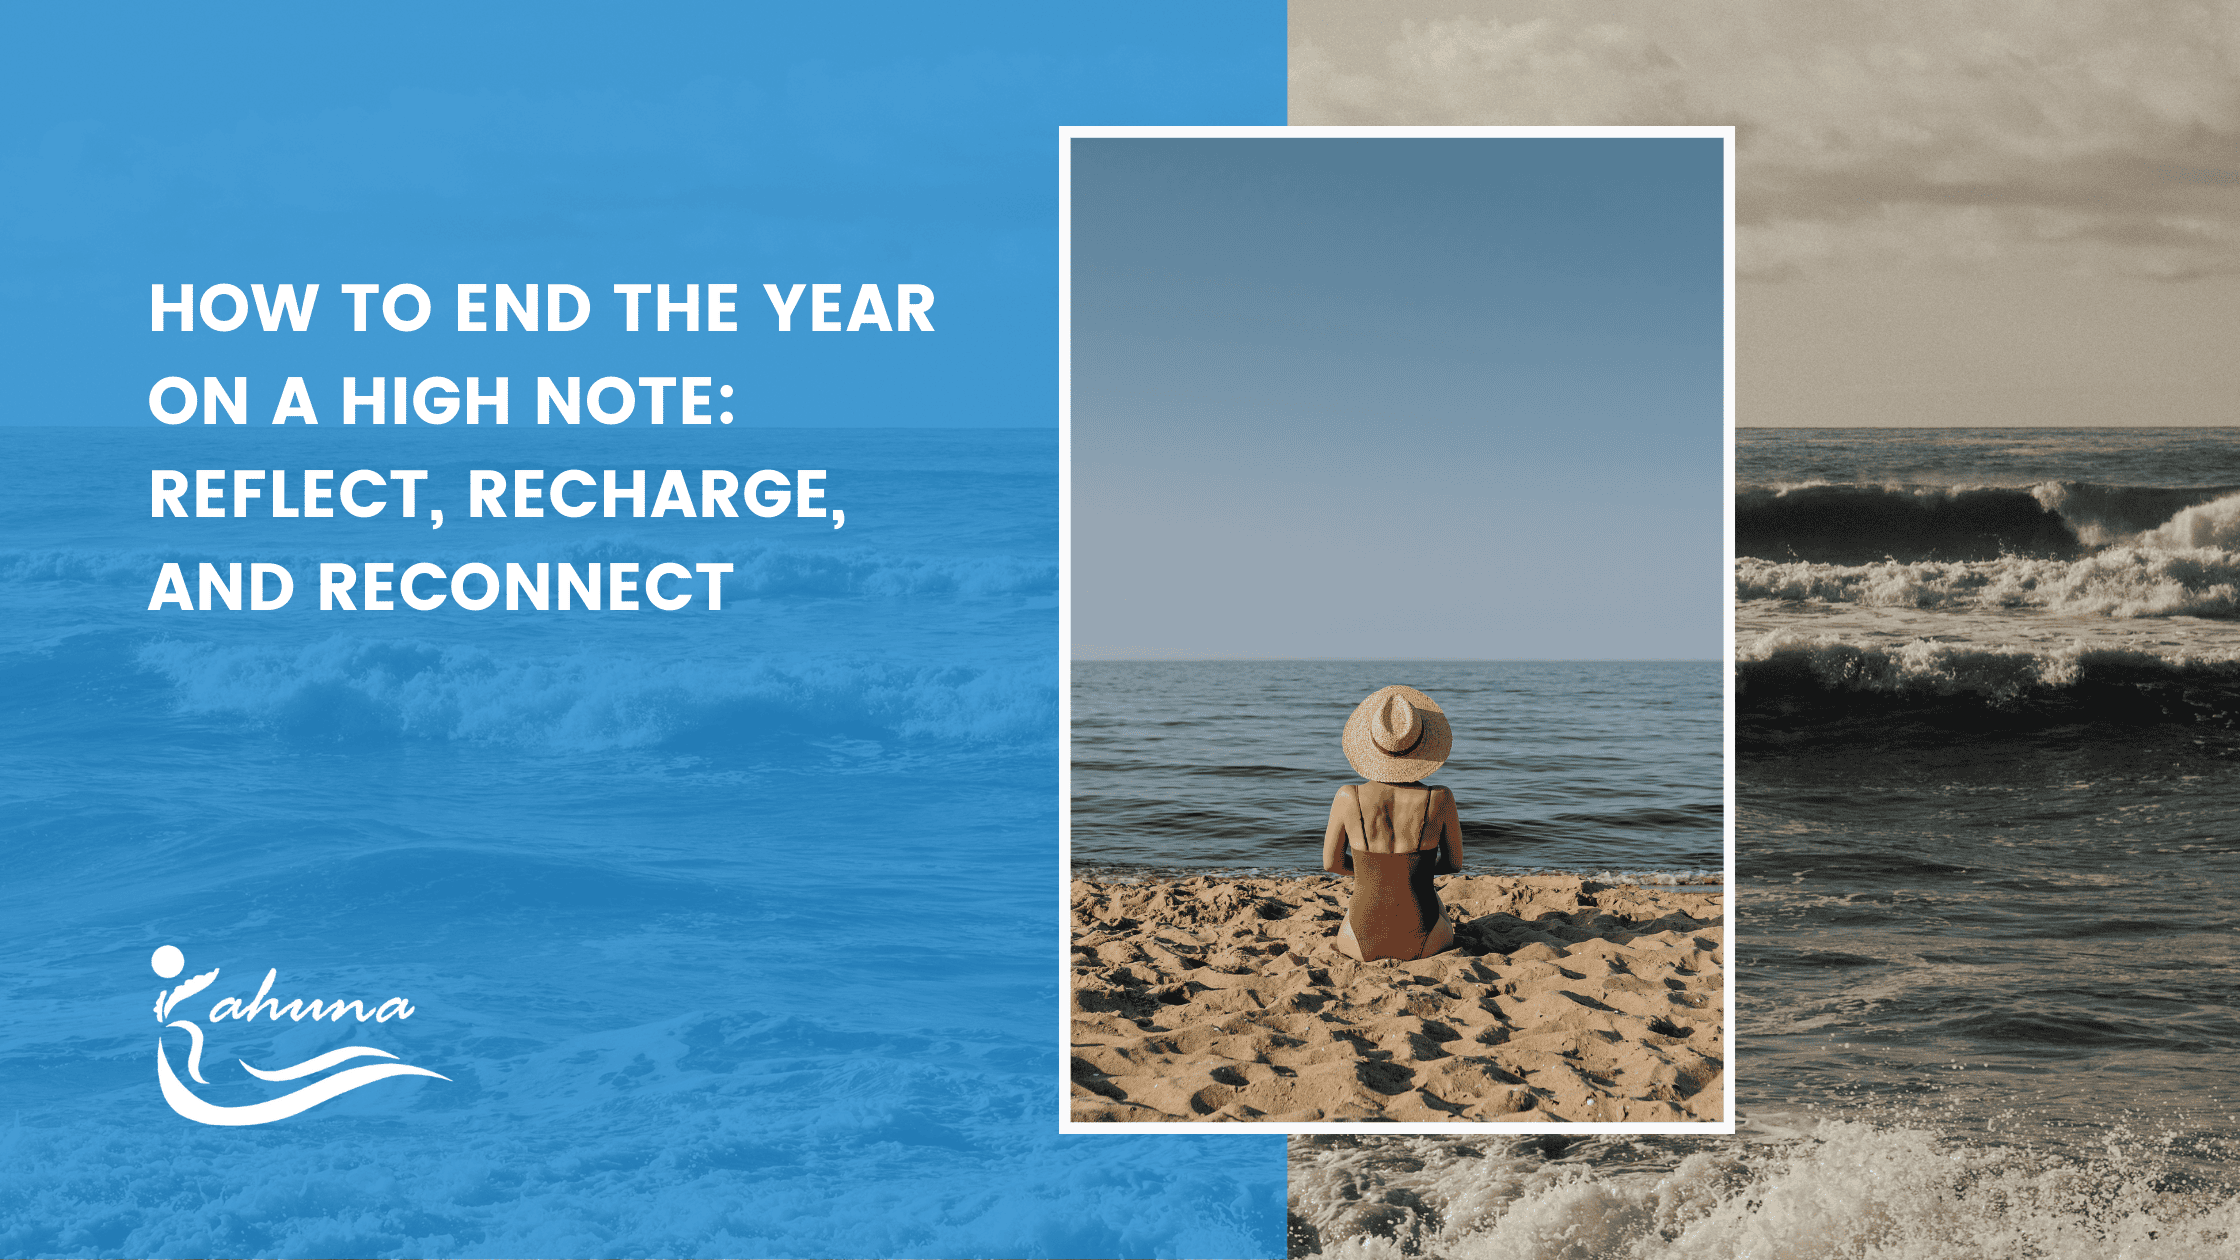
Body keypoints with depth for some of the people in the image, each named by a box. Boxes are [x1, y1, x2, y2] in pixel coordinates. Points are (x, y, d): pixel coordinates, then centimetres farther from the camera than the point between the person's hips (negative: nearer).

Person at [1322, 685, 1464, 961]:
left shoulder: (1348, 798, -15)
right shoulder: (1440, 800, -15)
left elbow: (1331, 863, 2)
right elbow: (1454, 863, 2)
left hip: (1363, 946, 0)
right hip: (1420, 944, 0)